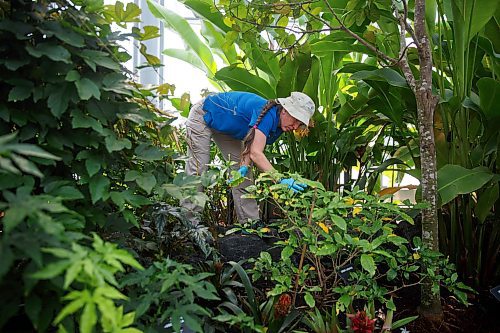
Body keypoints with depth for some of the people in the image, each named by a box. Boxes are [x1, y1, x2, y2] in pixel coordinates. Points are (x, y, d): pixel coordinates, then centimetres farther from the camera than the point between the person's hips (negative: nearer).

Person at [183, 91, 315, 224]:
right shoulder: (268, 114, -36)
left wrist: (244, 167, -29)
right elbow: (255, 153, -43)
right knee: (198, 168, -12)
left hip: (226, 126, 8)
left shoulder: (278, 127, -10)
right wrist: (280, 180, -47)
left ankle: (251, 222, 4)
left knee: (243, 174, 1)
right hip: (203, 116, -8)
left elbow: (250, 146, -12)